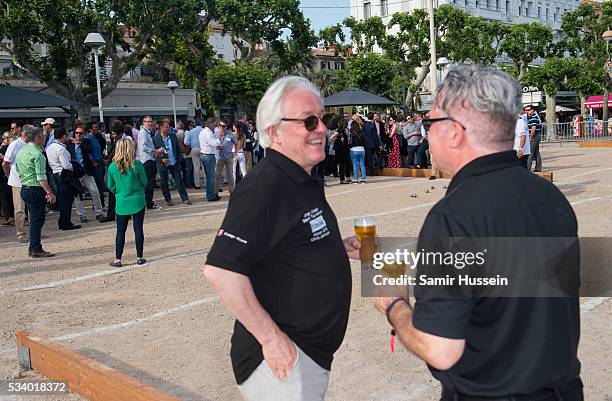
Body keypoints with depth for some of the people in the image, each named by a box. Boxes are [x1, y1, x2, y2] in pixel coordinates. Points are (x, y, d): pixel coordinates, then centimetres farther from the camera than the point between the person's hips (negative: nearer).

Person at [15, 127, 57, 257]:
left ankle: (32, 248, 22)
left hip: (24, 188, 9)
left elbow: (19, 172, 17)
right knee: (37, 220, -2)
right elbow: (41, 177, -20)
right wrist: (50, 193, -19)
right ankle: (36, 250, 2)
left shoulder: (21, 152, 11)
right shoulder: (37, 154, -16)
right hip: (36, 190, -9)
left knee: (34, 219, 16)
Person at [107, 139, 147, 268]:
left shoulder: (112, 167, -6)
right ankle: (139, 257, 12)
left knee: (121, 231, 8)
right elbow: (144, 182, -3)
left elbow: (111, 186, 5)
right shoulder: (137, 164, -13)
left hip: (121, 203, 1)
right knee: (138, 229, 6)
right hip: (138, 201, -1)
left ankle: (117, 259, 10)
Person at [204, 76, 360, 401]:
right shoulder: (264, 187, -23)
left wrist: (338, 247, 7)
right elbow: (220, 270, -30)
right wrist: (271, 337, -24)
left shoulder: (305, 183, 8)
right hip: (281, 355, -9)